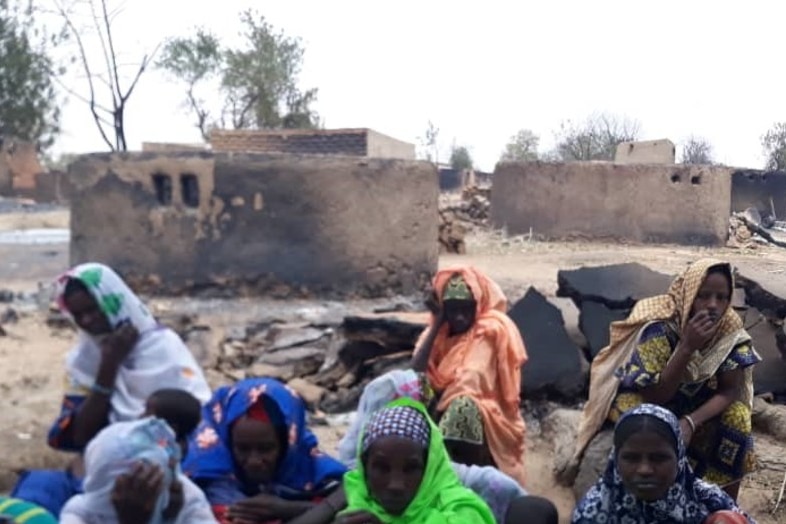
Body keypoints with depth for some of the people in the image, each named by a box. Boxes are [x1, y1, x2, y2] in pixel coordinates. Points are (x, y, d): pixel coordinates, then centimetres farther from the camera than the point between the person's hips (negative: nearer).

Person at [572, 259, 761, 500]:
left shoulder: (730, 329, -17)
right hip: (641, 395, -4)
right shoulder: (658, 328, -30)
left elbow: (731, 390, -16)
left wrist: (691, 421, -33)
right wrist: (687, 346, -41)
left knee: (737, 417, -19)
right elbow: (656, 397, -31)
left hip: (693, 398, 4)